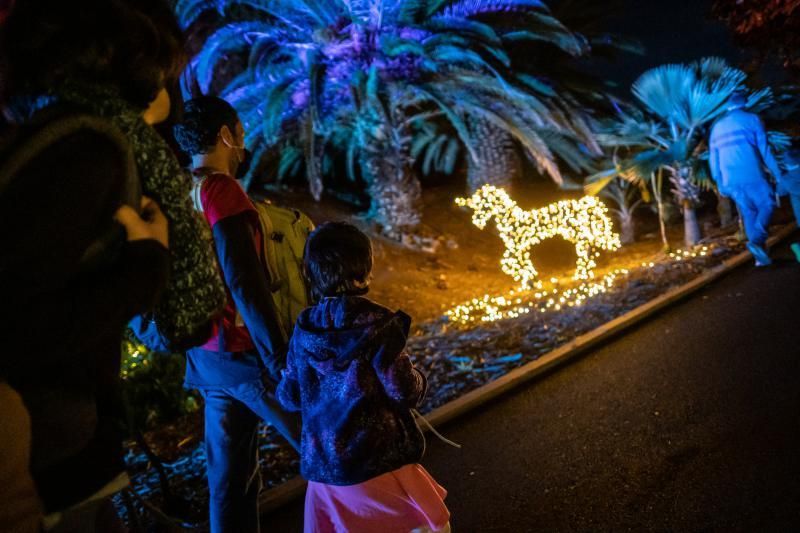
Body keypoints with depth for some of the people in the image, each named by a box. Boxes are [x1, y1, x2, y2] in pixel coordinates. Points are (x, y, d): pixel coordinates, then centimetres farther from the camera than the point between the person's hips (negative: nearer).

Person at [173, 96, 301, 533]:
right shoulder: (222, 191, -16)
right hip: (244, 354, -8)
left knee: (230, 474, 16)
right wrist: (280, 360, -20)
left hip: (208, 355, 8)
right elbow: (245, 284, -22)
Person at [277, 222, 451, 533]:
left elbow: (289, 398, 7)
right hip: (379, 463, -5)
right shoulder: (379, 326, -16)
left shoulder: (304, 331, -1)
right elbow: (406, 394, -14)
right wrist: (416, 377, 8)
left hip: (322, 466, 5)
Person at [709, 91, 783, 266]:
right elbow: (765, 149, -2)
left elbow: (713, 159, 16)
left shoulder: (717, 127, 17)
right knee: (767, 204, 8)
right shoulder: (751, 119, 3)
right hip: (752, 175, -4)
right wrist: (777, 173, 3)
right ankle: (757, 240, -16)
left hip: (730, 180, 4)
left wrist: (720, 183, 21)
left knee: (749, 213, 11)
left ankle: (760, 255, 8)